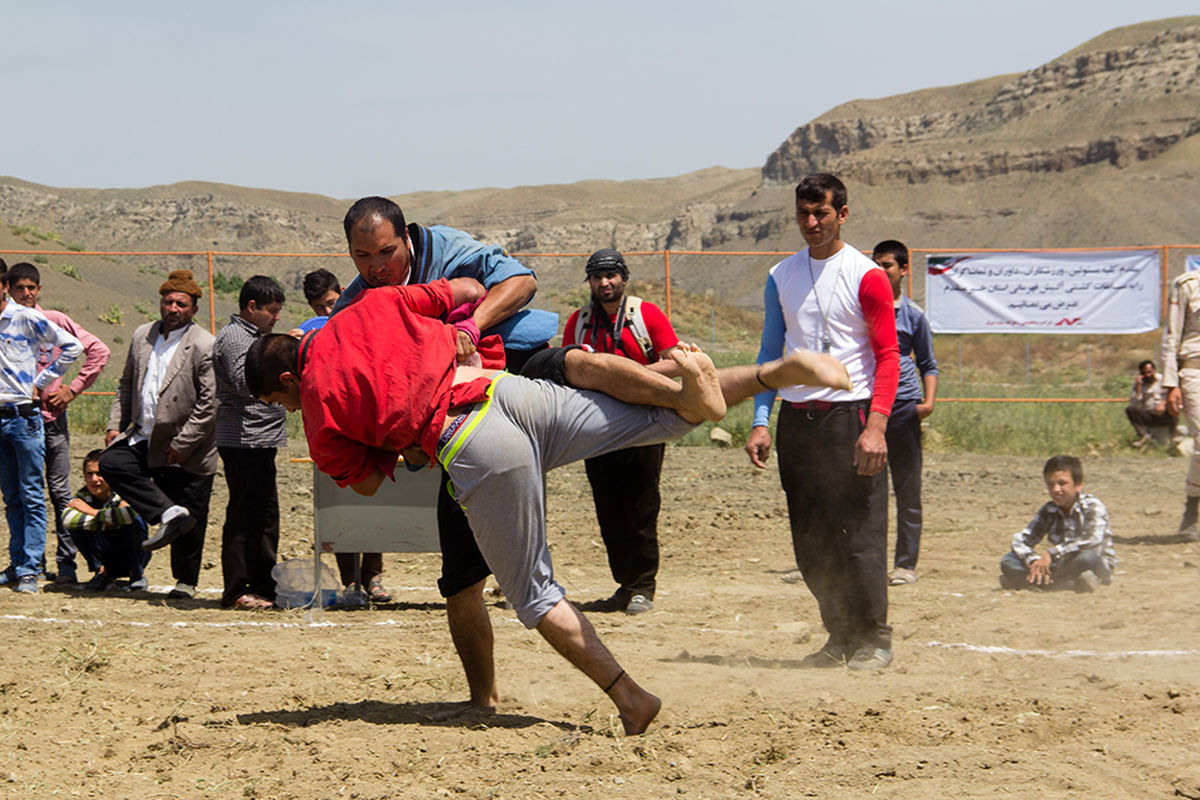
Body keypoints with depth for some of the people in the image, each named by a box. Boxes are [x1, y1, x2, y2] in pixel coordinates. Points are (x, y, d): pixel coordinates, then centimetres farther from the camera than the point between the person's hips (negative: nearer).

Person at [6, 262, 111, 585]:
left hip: (51, 416, -1)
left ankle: (66, 562, 5)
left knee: (60, 491, 1)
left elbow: (98, 351, 1)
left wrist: (73, 389, -2)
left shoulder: (54, 321, 1)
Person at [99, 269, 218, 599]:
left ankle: (186, 581, 18)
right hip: (143, 437, 6)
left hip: (185, 451, -6)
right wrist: (116, 424, 8)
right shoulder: (142, 336, 10)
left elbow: (209, 403, -15)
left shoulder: (204, 346, -12)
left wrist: (182, 445, -16)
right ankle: (169, 513, -14)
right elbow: (127, 384, 19)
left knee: (190, 524, 0)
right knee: (112, 462, -19)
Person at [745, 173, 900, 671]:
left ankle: (873, 640, 2)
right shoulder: (781, 278, 12)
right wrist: (760, 422, 5)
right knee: (810, 541, 7)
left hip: (850, 415, -5)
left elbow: (888, 356, -5)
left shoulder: (865, 276, -2)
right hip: (797, 420, 5)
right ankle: (840, 638, 18)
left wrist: (876, 425, -16)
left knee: (860, 533, -7)